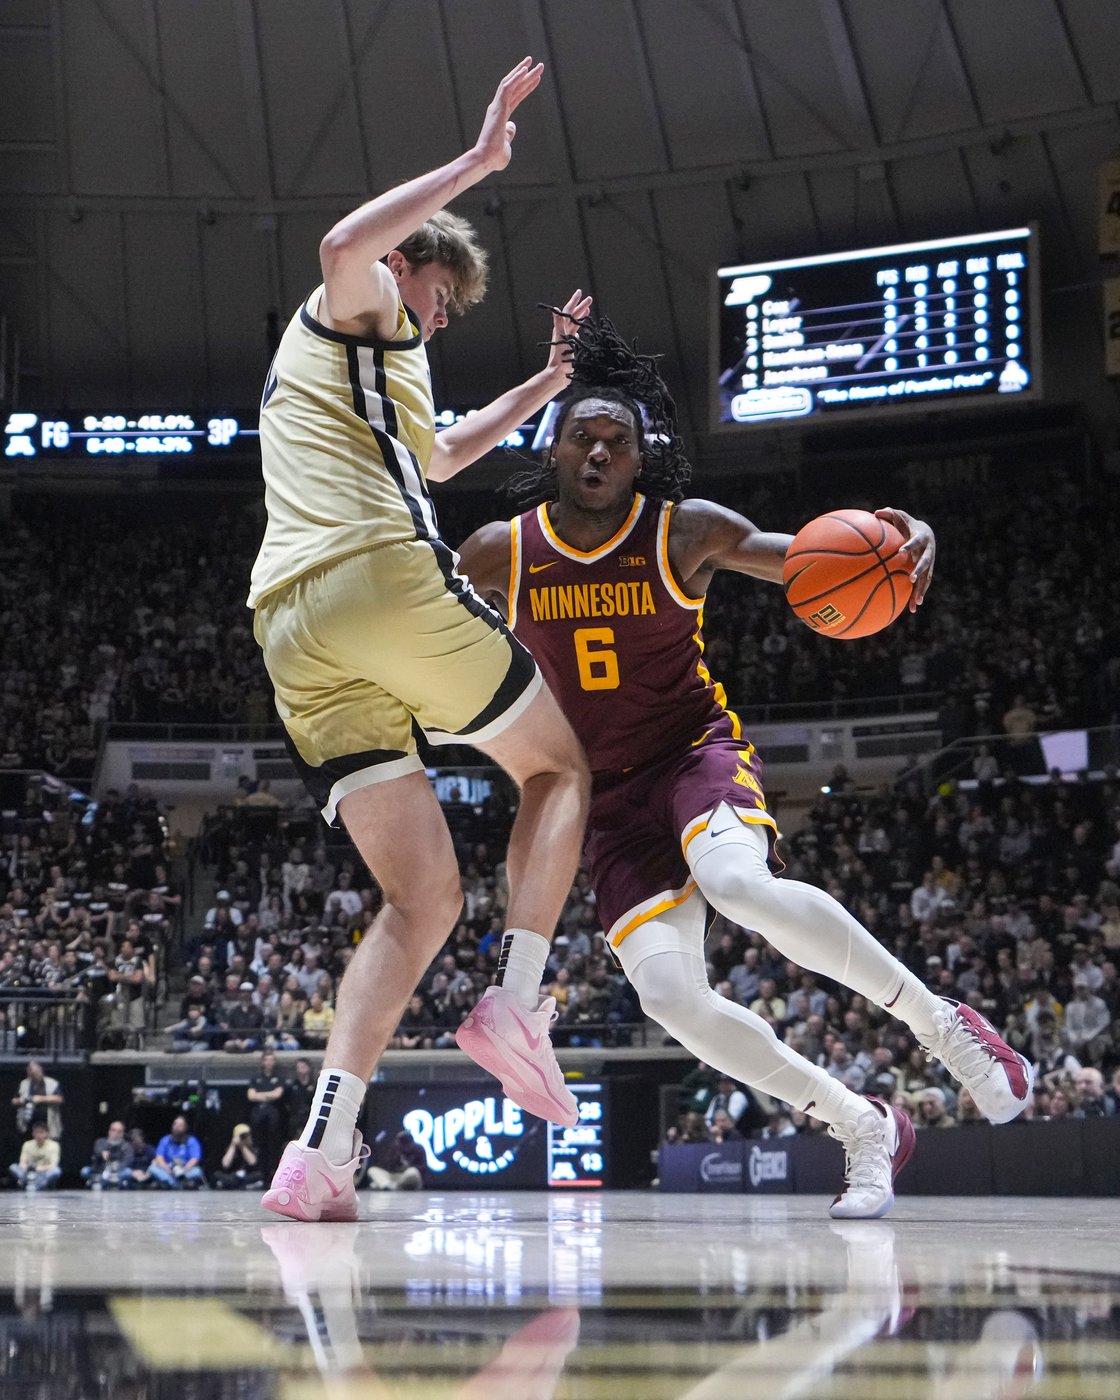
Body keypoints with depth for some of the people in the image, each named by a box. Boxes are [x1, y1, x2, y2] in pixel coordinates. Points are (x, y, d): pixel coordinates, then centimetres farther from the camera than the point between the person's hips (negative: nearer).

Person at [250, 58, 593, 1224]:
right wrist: (477, 160, -11)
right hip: (383, 576, -8)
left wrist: (547, 383, 51)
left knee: (422, 896, 4)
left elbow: (437, 456, 54)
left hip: (290, 632, 8)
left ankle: (319, 1152, -13)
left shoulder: (337, 363, 38)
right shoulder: (362, 309, 11)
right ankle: (514, 999, -6)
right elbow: (344, 242, -16)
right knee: (559, 766, 14)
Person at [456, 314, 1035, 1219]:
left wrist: (897, 545, -25)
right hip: (608, 795, 3)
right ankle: (865, 1128, 2)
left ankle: (938, 1021, -20)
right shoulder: (504, 551, 0)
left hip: (698, 750, -3)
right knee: (669, 996, -17)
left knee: (737, 884, -38)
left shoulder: (686, 531, -6)